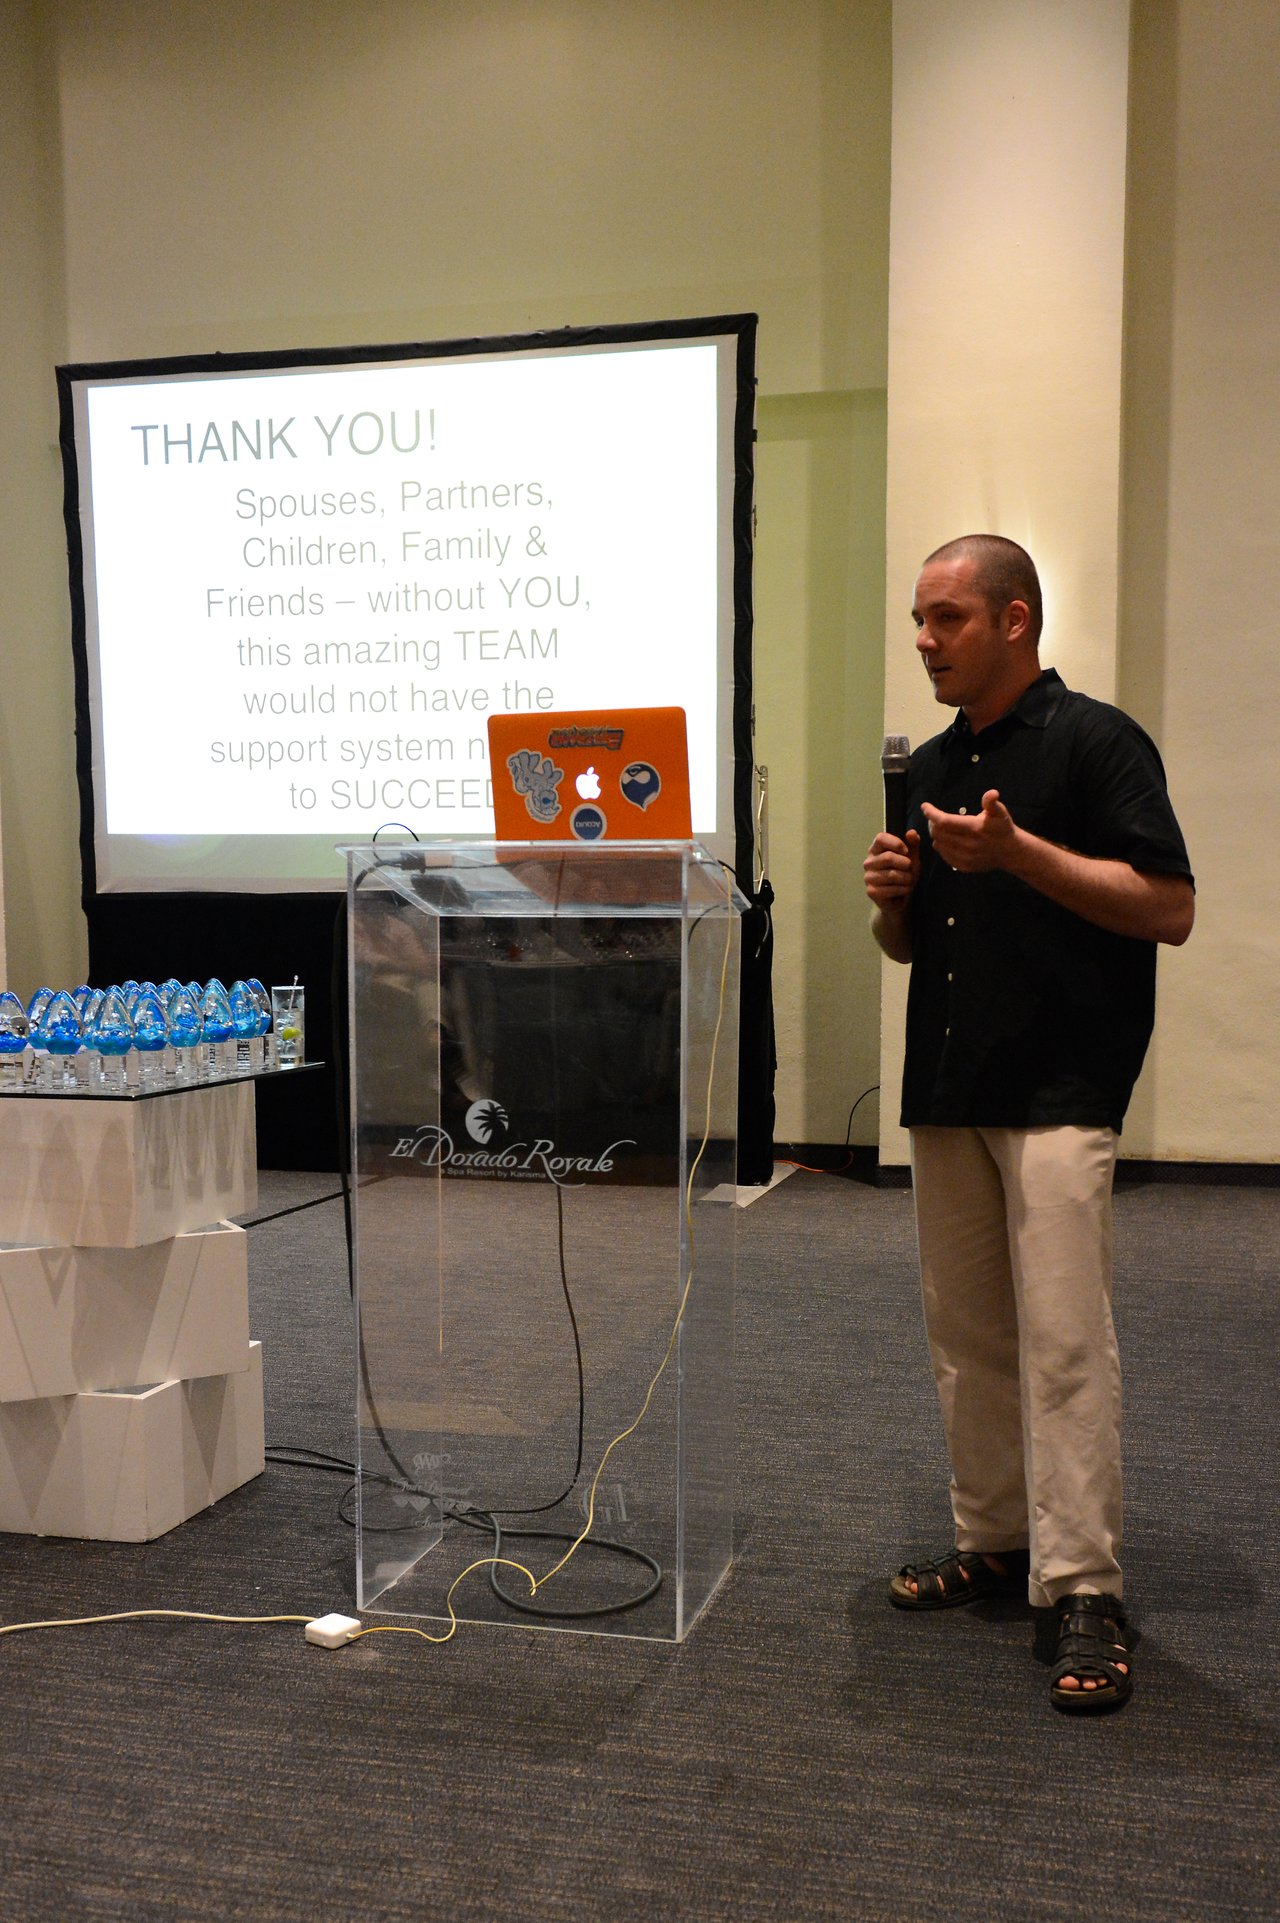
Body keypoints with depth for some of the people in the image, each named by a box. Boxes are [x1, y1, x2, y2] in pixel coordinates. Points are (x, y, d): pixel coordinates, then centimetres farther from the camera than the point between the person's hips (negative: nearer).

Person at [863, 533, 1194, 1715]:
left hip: (1060, 1086, -7)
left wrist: (1018, 851, -20)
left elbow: (1170, 908, -13)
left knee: (1062, 1337, -9)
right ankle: (996, 1542, 24)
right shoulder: (930, 766, 16)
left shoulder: (1097, 742, -5)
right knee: (965, 1334, 12)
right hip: (946, 1086, 7)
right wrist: (893, 897, -1)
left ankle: (1085, 1591, -1)